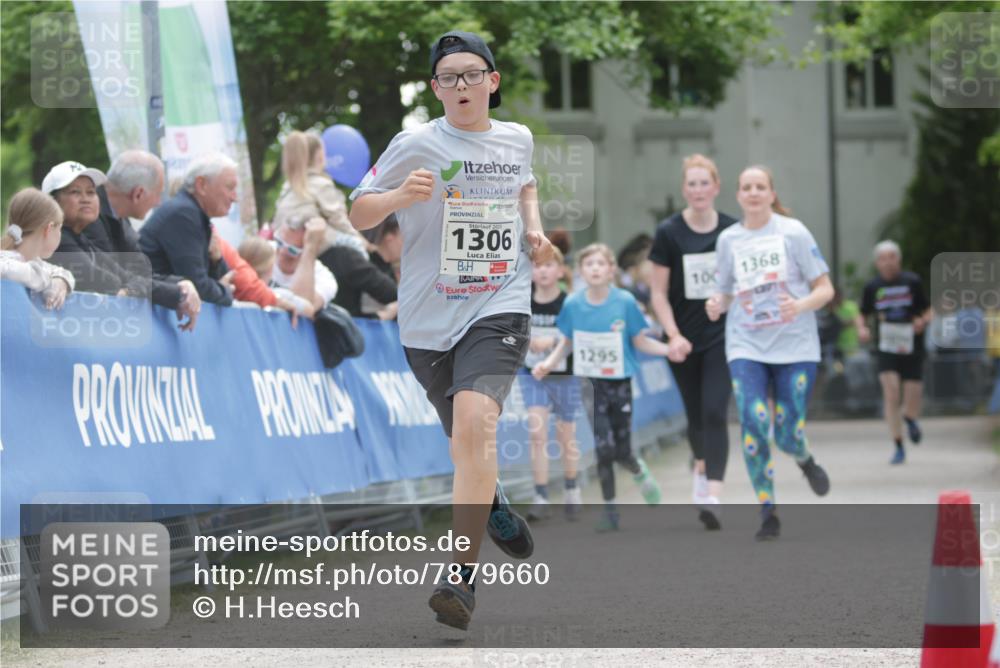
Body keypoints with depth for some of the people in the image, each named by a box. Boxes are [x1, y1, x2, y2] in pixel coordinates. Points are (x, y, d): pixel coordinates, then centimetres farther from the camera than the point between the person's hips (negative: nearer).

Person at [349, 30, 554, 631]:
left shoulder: (517, 139, 7)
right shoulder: (415, 145, -4)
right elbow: (359, 215, -3)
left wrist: (534, 228, 12)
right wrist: (400, 195, -22)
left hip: (499, 309, 0)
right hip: (428, 320, 1)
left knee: (475, 423, -24)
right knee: (466, 440, 14)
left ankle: (463, 577, -25)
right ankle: (494, 504, 50)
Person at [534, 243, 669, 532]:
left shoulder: (624, 301, -9)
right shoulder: (573, 304, -4)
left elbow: (640, 341, -1)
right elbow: (567, 342, 9)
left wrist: (668, 349, -16)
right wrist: (549, 363, -5)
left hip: (620, 382, -1)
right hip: (591, 384, 1)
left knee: (622, 451, 1)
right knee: (603, 448, -7)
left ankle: (639, 472, 38)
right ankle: (609, 506, 9)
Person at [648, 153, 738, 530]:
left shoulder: (731, 230, -2)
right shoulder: (669, 233, -6)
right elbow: (658, 293, -3)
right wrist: (673, 336, -14)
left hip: (721, 338, -1)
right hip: (684, 342, 1)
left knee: (714, 413, -14)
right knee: (695, 415, 14)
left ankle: (713, 496, -21)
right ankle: (701, 468, 44)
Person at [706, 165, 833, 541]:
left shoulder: (793, 232, -2)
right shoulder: (728, 239, 6)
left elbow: (825, 289, -1)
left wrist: (800, 305, -21)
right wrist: (716, 305, -7)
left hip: (795, 344, -2)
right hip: (746, 344, 2)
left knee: (788, 435, -3)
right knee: (753, 422, -17)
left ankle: (805, 461, 36)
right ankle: (767, 513, -5)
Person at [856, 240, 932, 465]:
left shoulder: (912, 282, -2)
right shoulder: (872, 287, 2)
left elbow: (929, 311, 5)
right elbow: (863, 314, 13)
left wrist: (923, 321, -16)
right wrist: (861, 328, -8)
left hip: (912, 349, 0)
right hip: (886, 350, 0)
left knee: (912, 404, 1)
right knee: (891, 394, -15)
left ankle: (910, 419, 40)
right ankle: (898, 447, -5)